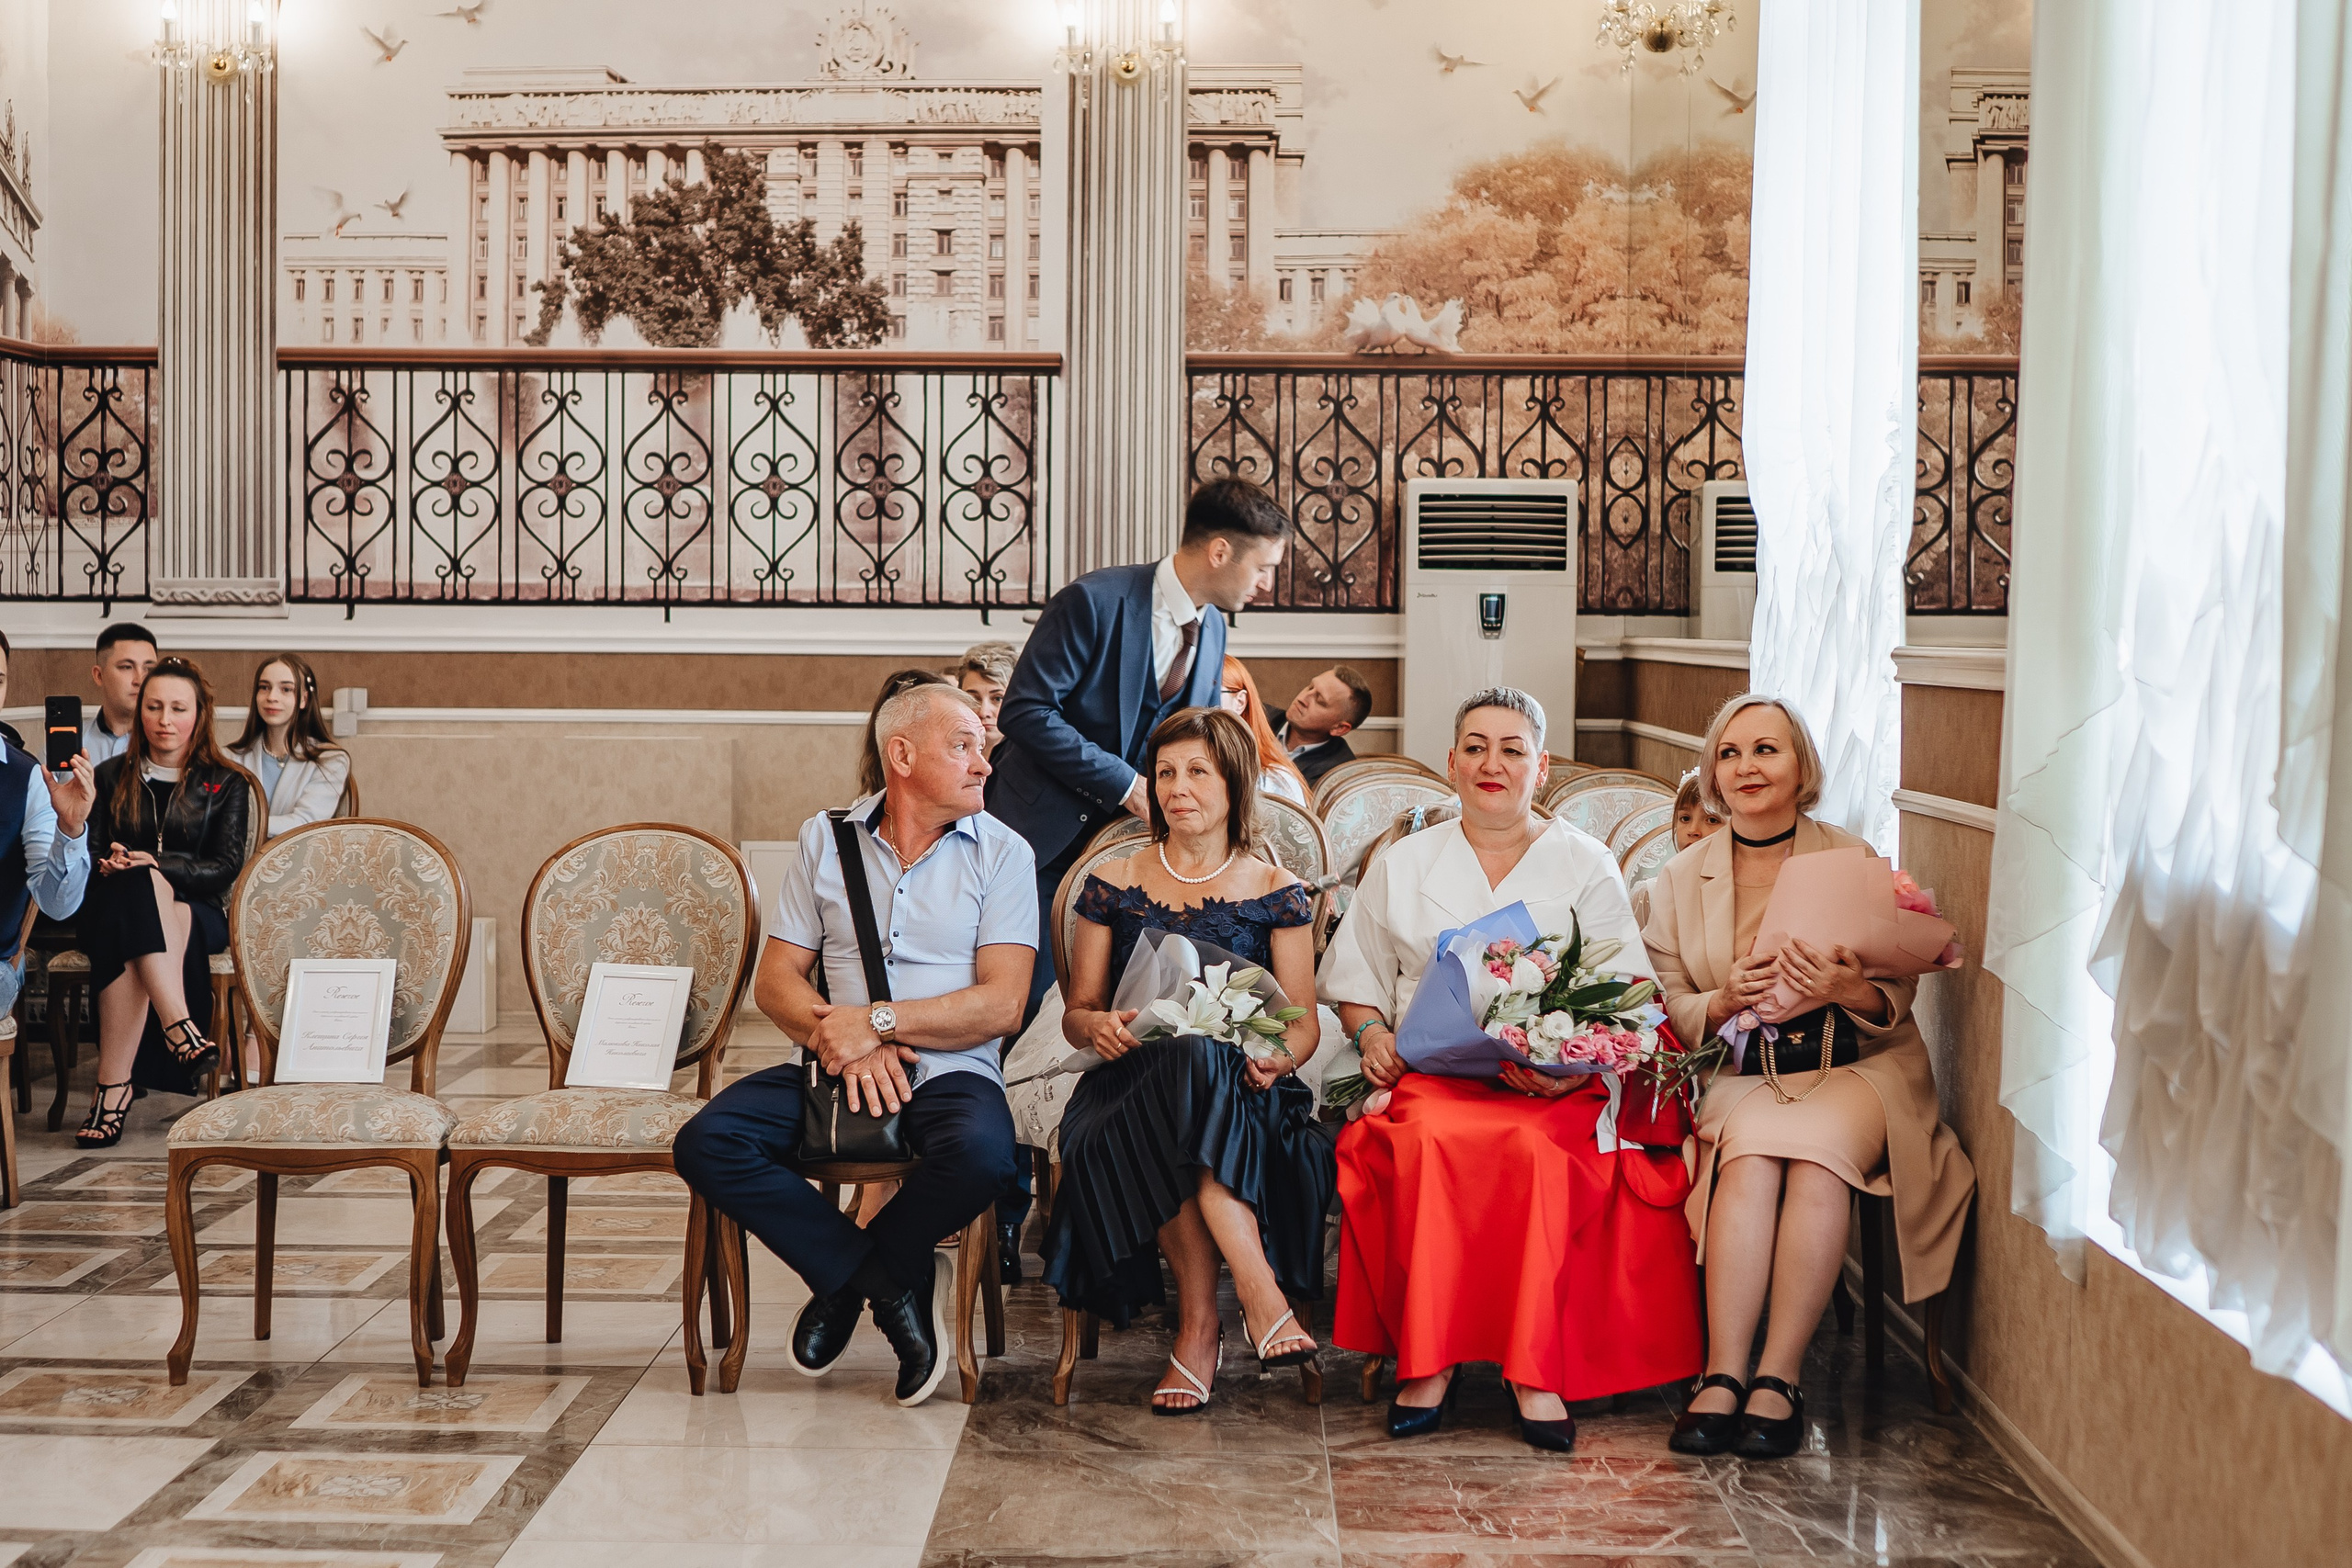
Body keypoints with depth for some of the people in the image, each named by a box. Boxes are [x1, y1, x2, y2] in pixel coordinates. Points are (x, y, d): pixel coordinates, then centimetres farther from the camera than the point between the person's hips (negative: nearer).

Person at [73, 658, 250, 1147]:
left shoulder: (226, 784, 10)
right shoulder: (111, 777, 17)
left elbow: (227, 868, -1)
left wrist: (155, 864, -16)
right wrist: (109, 864, -13)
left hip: (196, 914, -1)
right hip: (110, 911, 1)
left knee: (130, 942, -36)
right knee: (142, 886, -37)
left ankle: (113, 1085, -40)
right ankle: (179, 1027, -50)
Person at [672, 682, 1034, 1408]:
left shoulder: (1002, 852, 3)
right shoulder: (827, 838, 10)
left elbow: (1001, 1005, -7)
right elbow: (776, 981, 6)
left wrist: (879, 1022, -16)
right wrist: (843, 1041, -13)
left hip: (949, 1069, -2)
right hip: (834, 1067, 2)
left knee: (981, 1155, -35)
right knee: (706, 1142, -22)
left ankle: (846, 1282, -5)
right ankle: (891, 1286, -13)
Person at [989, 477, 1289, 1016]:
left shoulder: (1212, 626, 7)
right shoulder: (1096, 601, -18)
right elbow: (1025, 712, -21)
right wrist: (1124, 785, -22)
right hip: (1046, 830, -6)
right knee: (1032, 1001, -6)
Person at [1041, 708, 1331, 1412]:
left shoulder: (1277, 892, 12)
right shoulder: (1112, 887, 15)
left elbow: (1304, 1021, 9)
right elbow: (1077, 1013, 15)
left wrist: (1279, 1056, -15)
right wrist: (1097, 1026, -10)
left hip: (1241, 1088, -1)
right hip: (1134, 1085, 1)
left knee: (1197, 1062, -38)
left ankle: (1199, 1324, -37)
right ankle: (1259, 1294, -35)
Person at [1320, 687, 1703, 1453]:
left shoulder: (1586, 865, 13)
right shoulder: (1401, 864, 20)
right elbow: (1356, 977, 22)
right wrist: (1372, 1033, 0)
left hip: (1553, 1084, -1)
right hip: (1431, 1070, 1)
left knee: (1538, 1149, -36)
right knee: (1429, 1140, -34)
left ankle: (1537, 1368, -29)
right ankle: (1426, 1356, -27)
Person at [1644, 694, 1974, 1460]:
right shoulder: (1683, 877, 9)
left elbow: (1896, 1003, 0)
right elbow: (1668, 1009, 7)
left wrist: (1850, 991, -23)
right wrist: (1724, 1002, -15)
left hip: (1855, 1065, -1)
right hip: (1740, 1075, 1)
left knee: (1817, 1147, -33)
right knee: (1751, 1151, -32)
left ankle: (1778, 1380, -28)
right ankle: (1724, 1377, -33)